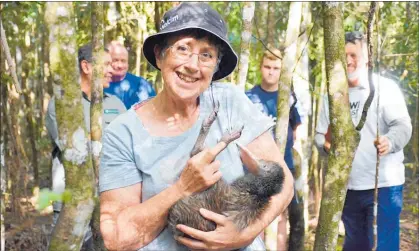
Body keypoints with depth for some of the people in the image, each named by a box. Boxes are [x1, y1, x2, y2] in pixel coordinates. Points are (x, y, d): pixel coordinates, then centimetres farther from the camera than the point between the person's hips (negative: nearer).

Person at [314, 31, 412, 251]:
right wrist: (326, 144, -12)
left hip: (383, 185, -5)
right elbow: (320, 133, 12)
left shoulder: (385, 87, -4)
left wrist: (390, 142, -36)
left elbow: (402, 125, -14)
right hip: (347, 186, 5)